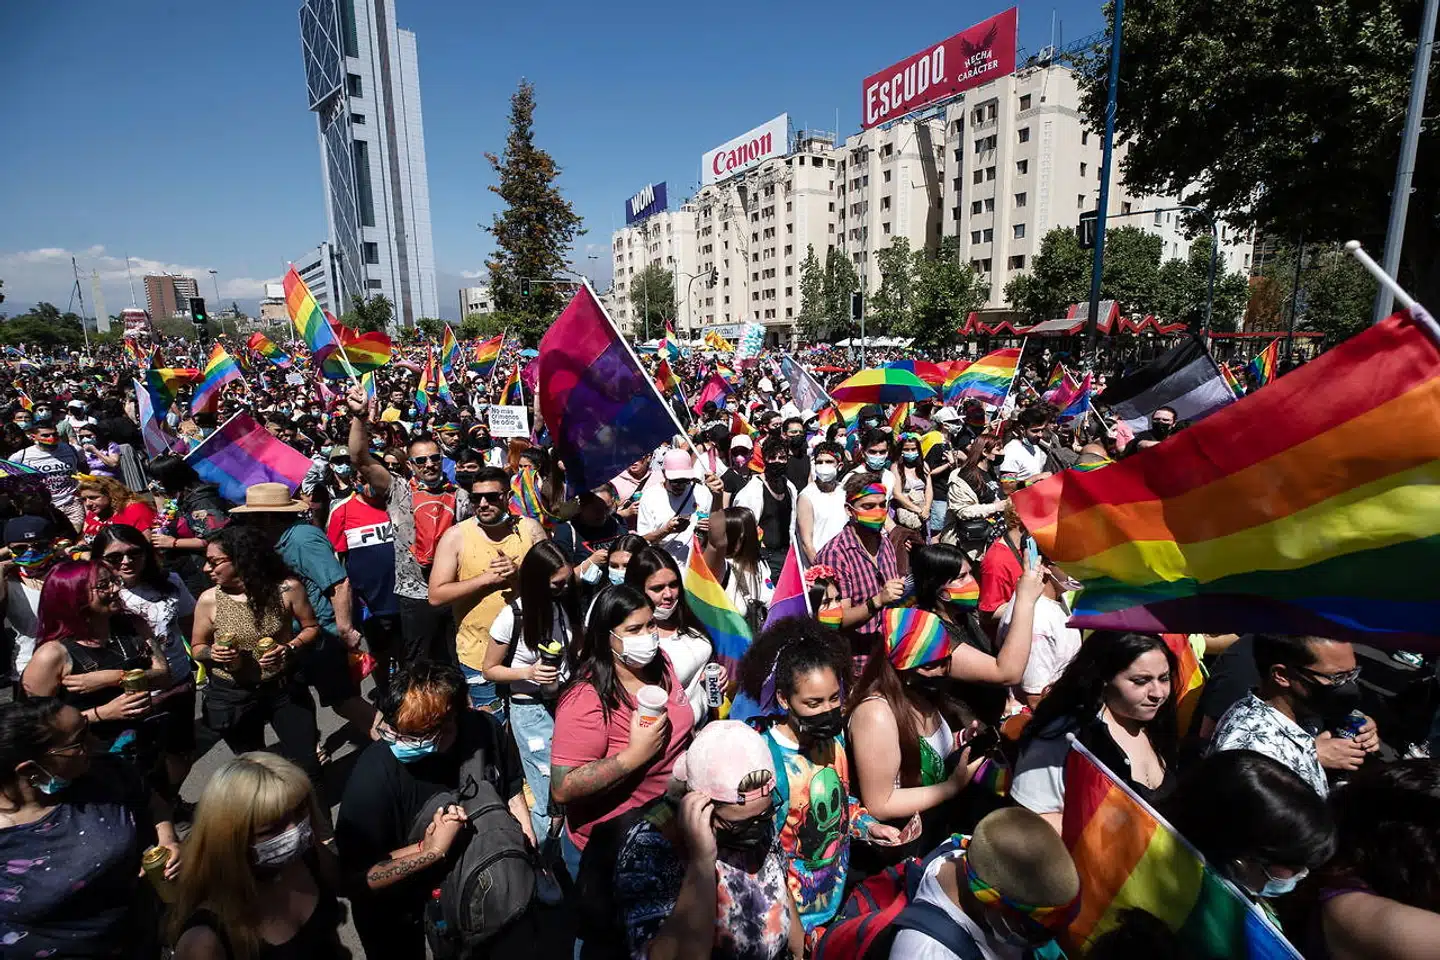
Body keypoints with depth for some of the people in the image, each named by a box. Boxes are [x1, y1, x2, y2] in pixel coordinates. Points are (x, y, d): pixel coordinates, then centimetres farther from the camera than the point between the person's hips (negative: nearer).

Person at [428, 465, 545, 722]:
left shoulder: (530, 529, -3)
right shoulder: (456, 536, -7)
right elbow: (436, 595, -11)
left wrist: (520, 574, -21)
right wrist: (486, 578, -19)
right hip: (480, 655, -2)